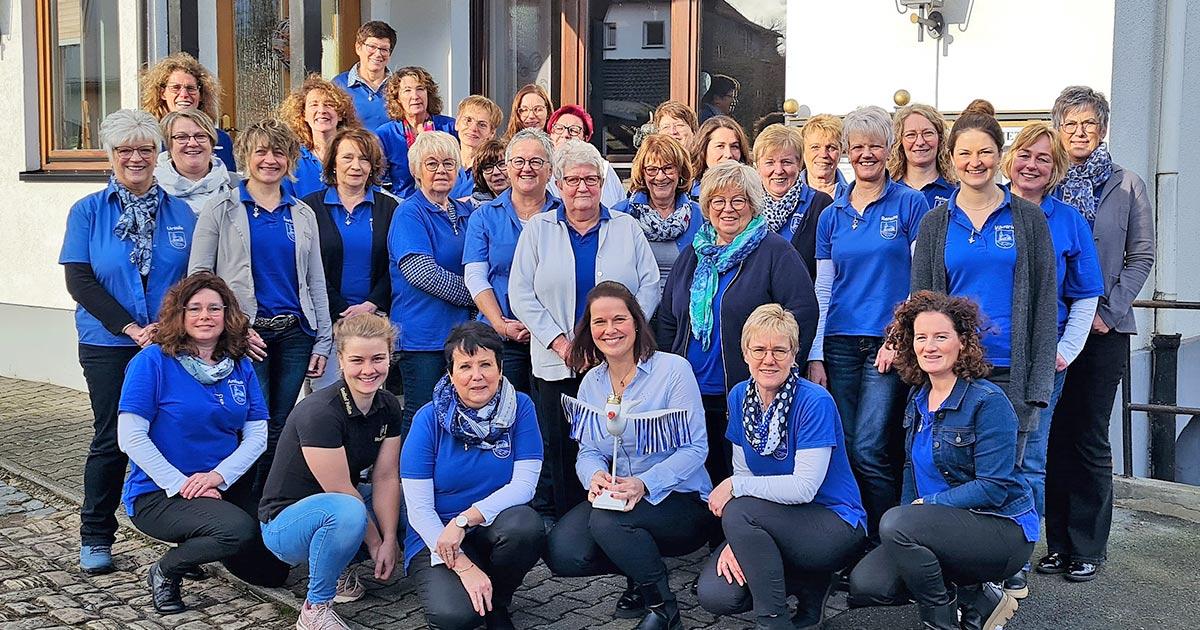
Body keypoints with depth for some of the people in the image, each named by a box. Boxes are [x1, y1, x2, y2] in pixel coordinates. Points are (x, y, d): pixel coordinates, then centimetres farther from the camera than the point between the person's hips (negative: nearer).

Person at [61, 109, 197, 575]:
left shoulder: (181, 212, 6)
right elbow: (79, 280, -4)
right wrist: (132, 329, -12)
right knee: (111, 439, 5)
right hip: (109, 346, -1)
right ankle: (95, 538, 21)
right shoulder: (87, 211, 4)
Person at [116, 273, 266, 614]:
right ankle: (165, 571, -3)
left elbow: (257, 434, 0)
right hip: (158, 494, -5)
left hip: (224, 487, 5)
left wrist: (219, 476, -17)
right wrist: (180, 485, -19)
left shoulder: (241, 367, 5)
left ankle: (196, 544, 18)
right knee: (239, 529, -32)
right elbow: (130, 437, -13)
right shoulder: (152, 361, -9)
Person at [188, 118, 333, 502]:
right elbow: (198, 277, -1)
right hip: (247, 335, -3)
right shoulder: (221, 210, 3)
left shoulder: (303, 214, 13)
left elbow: (316, 283, 14)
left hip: (294, 333, 4)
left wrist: (322, 342, 7)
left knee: (280, 430, 7)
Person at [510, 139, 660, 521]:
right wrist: (559, 341, -8)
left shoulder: (627, 228, 11)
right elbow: (521, 294, 2)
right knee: (559, 454, 1)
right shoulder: (538, 228, 9)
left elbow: (649, 285, 5)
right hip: (556, 363, 0)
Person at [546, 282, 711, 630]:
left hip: (680, 499, -5)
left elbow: (694, 448, -14)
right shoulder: (591, 382, 7)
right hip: (616, 498, 5)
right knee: (561, 553, -19)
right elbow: (588, 451, 6)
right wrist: (595, 476, -20)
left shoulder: (673, 369, -10)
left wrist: (644, 484, -29)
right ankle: (641, 573, 10)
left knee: (608, 519, -33)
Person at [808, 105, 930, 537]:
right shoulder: (831, 216, 12)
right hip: (840, 344, 4)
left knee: (868, 451, -11)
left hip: (889, 343, -4)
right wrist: (814, 356, 5)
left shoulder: (910, 204, 1)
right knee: (844, 451, 4)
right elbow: (822, 291, 11)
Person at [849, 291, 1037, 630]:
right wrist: (908, 514, 1)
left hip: (1002, 529, -7)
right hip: (944, 526, 8)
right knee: (863, 585, -12)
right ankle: (977, 597, 5)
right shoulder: (917, 398, 8)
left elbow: (994, 487, -19)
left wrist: (925, 505, -20)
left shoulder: (988, 401, -15)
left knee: (896, 523, -32)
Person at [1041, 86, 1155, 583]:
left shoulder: (1127, 186, 5)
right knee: (1054, 435, 4)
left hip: (1103, 330, -1)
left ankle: (1088, 547, 14)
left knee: (1090, 437, 2)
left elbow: (1142, 256, 3)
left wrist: (1107, 309, -8)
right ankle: (1059, 543, 15)